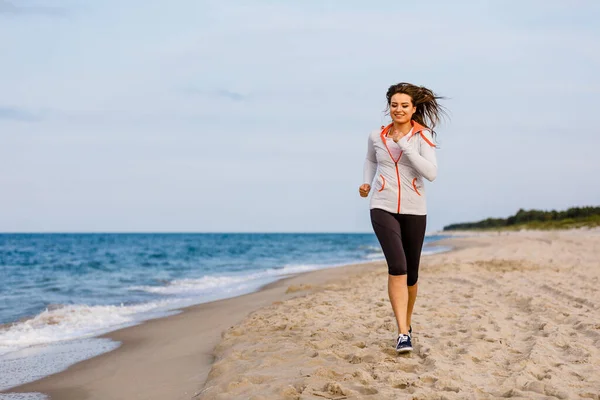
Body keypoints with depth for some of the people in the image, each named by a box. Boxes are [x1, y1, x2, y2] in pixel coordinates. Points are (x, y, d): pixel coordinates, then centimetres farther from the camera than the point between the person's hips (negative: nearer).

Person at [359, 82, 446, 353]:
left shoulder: (423, 136, -4)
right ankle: (403, 334, -18)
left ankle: (406, 323, 37)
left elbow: (431, 173, -18)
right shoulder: (377, 136, 3)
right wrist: (366, 182, 7)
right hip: (383, 208, 0)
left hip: (414, 211, 1)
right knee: (397, 266, -20)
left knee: (411, 273, 11)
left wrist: (404, 144, -20)